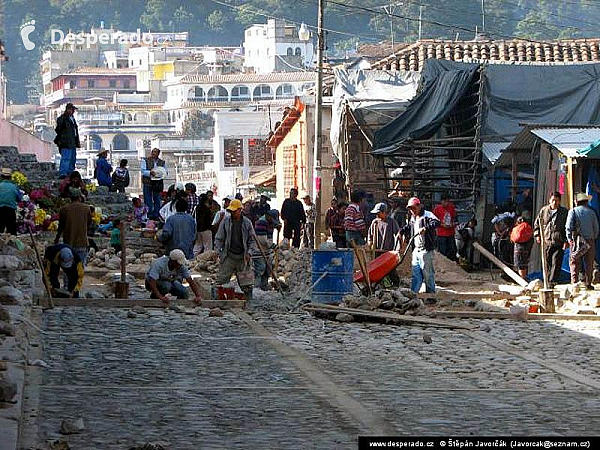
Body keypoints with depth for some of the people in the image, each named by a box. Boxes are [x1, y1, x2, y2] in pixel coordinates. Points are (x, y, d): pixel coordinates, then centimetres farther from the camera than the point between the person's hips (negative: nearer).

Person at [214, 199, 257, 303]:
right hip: (228, 256, -1)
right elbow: (219, 238, 7)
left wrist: (249, 252, -3)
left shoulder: (247, 223, 4)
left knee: (246, 283, 3)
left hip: (242, 256, 1)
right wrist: (218, 251, -4)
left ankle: (248, 301, 14)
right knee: (221, 280, -6)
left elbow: (252, 240, 10)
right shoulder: (225, 221, 2)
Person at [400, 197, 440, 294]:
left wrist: (425, 228, -34)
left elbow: (437, 222, -24)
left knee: (428, 273, -3)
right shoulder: (412, 218, 18)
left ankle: (431, 293, 4)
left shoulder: (427, 215, -7)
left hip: (426, 250, -7)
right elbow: (408, 227, 37)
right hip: (416, 250, 7)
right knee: (415, 274, 7)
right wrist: (401, 231, 19)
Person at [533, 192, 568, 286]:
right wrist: (537, 235, 7)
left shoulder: (564, 212, 3)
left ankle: (552, 281, -12)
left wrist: (566, 241, -5)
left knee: (556, 263, -10)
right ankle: (547, 280, 15)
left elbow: (568, 227, 4)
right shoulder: (543, 211, 11)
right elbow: (537, 223, 20)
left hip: (559, 243, -3)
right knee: (547, 263, 6)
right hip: (546, 242, 3)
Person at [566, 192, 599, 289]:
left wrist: (569, 239, -1)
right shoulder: (591, 212, 6)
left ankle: (574, 283, -7)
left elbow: (569, 227, -7)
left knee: (574, 263, 1)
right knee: (589, 263, 8)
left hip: (577, 240, -2)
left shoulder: (573, 211, 0)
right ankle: (588, 283, 7)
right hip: (590, 240, 2)